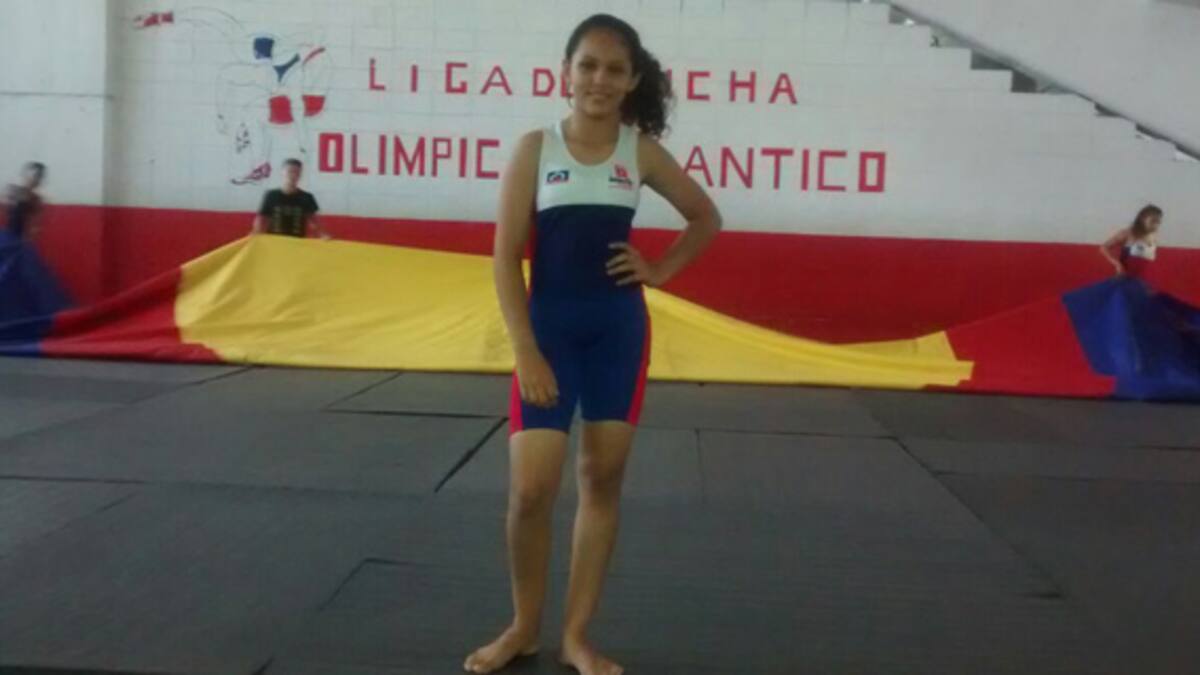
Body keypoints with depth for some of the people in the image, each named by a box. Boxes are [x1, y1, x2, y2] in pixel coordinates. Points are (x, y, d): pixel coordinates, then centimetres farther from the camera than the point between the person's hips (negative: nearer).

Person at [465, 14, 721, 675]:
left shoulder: (641, 152, 2)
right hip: (550, 329, -2)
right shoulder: (535, 148, -4)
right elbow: (506, 256, -6)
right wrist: (525, 352, -12)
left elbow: (705, 218, 18)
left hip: (619, 331, 2)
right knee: (530, 489, -4)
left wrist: (660, 270, 5)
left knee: (603, 478, 7)